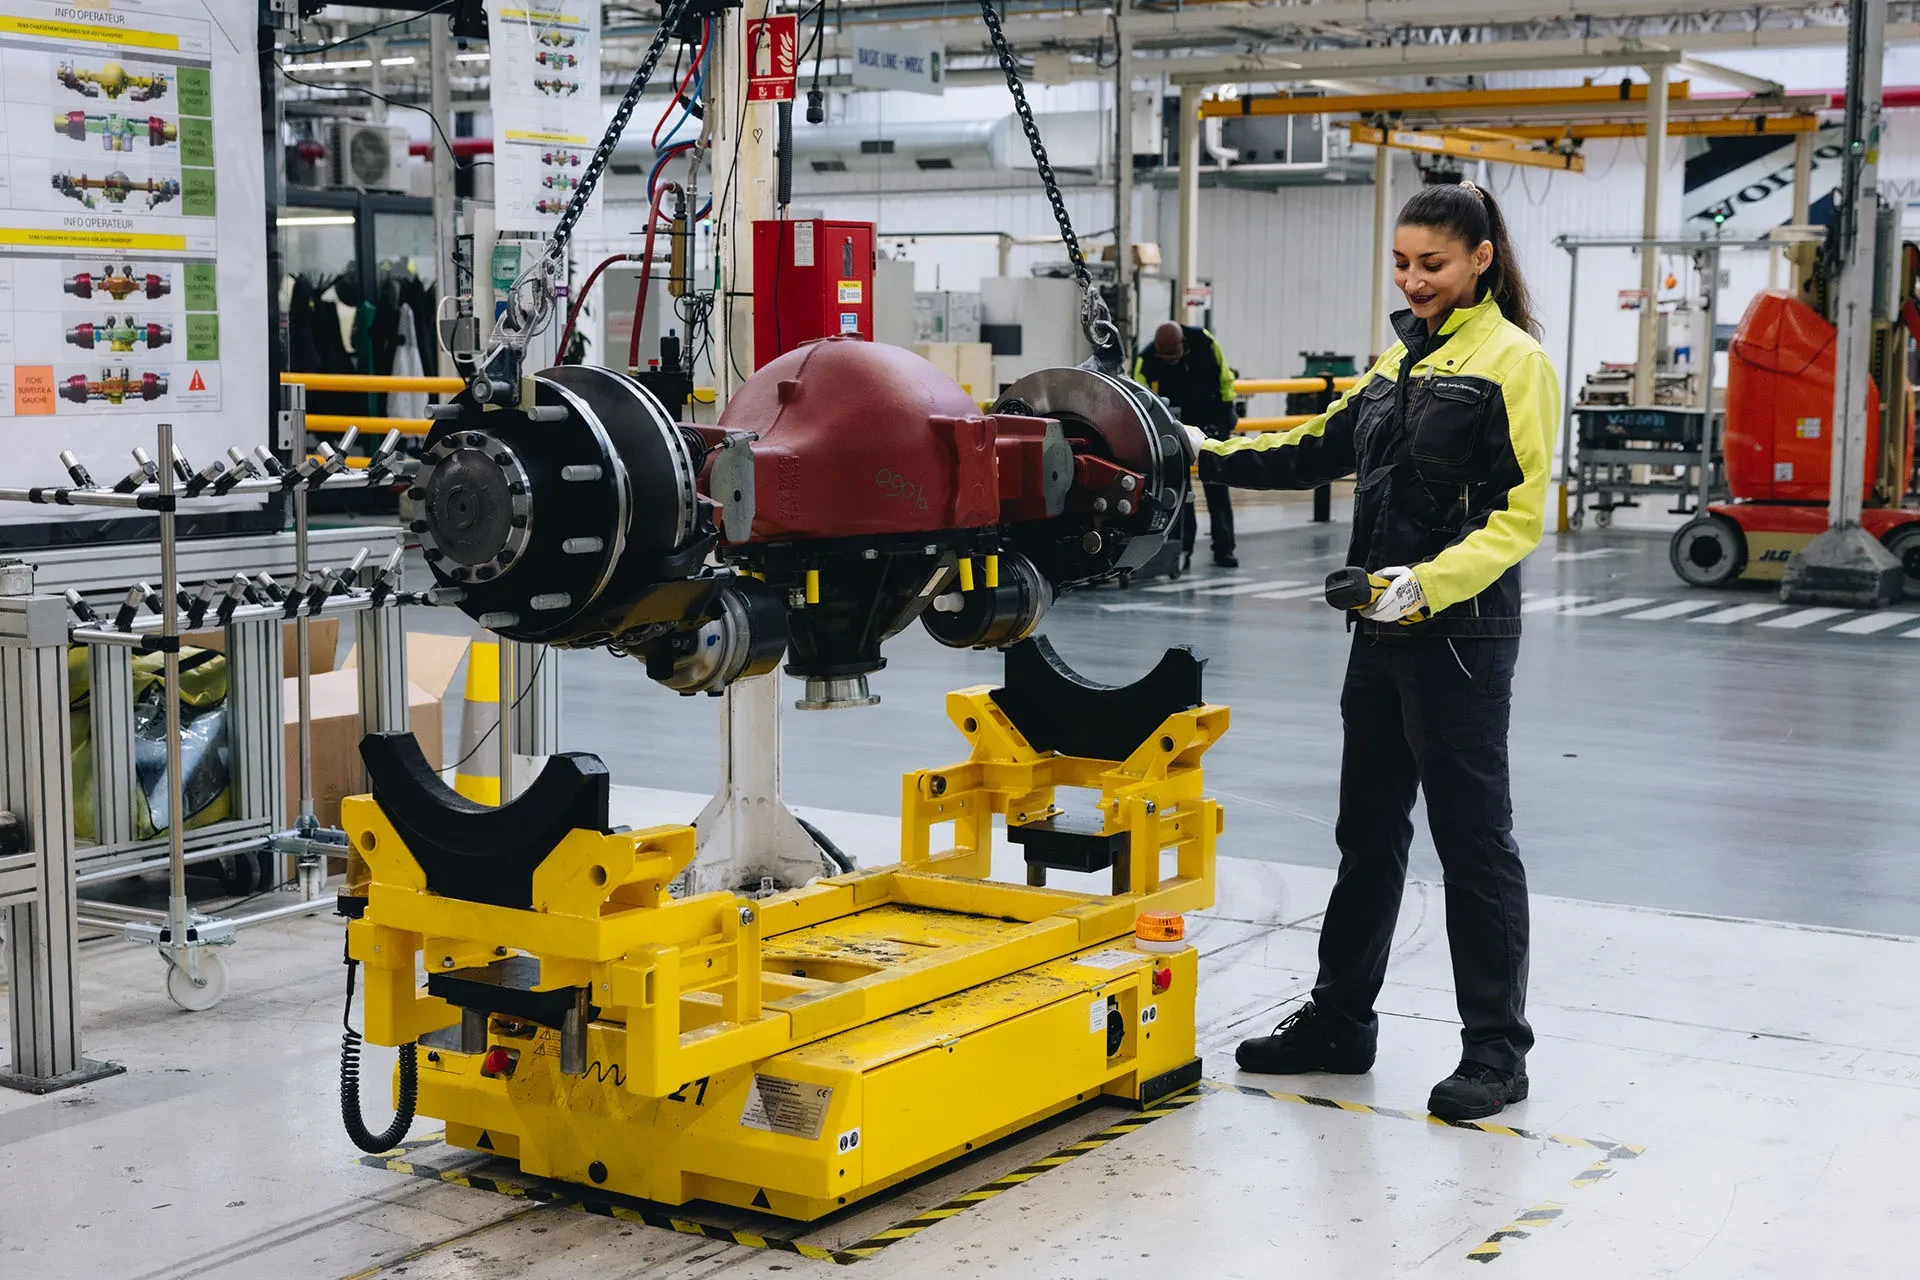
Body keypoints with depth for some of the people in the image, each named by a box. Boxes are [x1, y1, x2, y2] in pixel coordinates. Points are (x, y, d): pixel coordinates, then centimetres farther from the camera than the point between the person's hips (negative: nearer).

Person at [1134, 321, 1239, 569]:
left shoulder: (1203, 341, -19)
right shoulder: (1146, 360, -22)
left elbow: (1224, 377, -6)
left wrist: (1227, 413, -6)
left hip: (1211, 420, 0)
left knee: (1217, 486, 3)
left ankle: (1223, 548, 8)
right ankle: (1182, 548, 8)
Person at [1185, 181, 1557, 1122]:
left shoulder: (1513, 361, -8)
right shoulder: (1400, 360, 17)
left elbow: (1519, 515, -15)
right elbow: (1324, 449, 19)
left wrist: (1430, 583, -26)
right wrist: (1214, 457, 8)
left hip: (1463, 633, -8)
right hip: (1384, 630, 8)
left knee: (1472, 837, -1)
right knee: (1368, 828, 15)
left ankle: (1496, 1050, 9)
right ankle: (1339, 1022, 27)